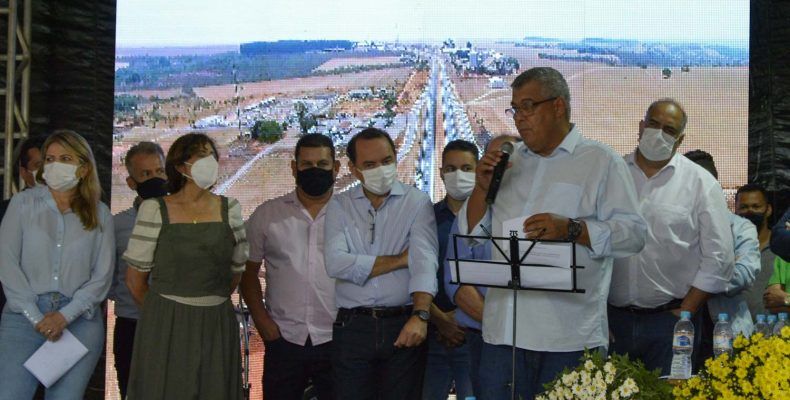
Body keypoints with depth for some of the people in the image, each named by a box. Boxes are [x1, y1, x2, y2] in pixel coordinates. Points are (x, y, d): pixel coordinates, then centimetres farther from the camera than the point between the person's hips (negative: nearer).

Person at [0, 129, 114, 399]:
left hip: (80, 319, 1)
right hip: (25, 315, -1)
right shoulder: (23, 203, 3)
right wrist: (36, 317, -10)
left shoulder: (100, 214, 6)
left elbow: (102, 276, 2)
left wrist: (65, 315, -10)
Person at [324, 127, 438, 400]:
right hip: (352, 326, 1)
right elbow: (336, 264, -9)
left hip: (403, 326, -1)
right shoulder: (339, 206, 7)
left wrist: (420, 315, -28)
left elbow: (424, 261, -12)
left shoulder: (417, 202, 2)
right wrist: (400, 259, -9)